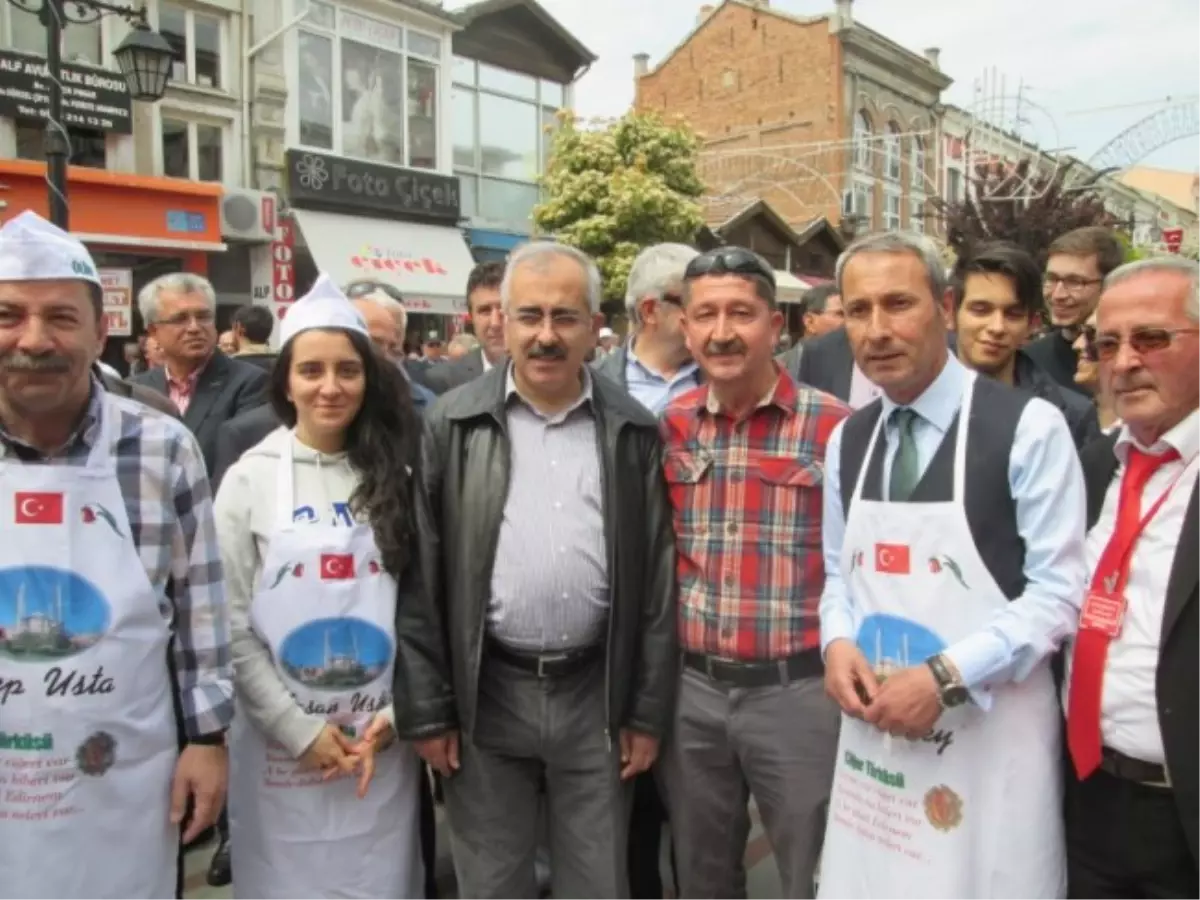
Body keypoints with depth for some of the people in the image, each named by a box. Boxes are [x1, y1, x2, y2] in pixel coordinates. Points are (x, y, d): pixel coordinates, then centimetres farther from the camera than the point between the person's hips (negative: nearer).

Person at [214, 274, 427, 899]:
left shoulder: (397, 475, 2)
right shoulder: (250, 478, -4)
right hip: (279, 742, -1)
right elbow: (230, 623, -6)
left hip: (382, 741, 2)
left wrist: (392, 716, -5)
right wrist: (299, 730, -9)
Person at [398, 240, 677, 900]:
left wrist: (649, 710, 2)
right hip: (486, 692, -1)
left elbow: (657, 578, 2)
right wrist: (425, 708, -4)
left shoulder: (633, 432, 1)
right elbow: (420, 573, -3)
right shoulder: (452, 424, -3)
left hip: (596, 693, 1)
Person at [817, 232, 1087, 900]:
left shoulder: (1028, 427, -11)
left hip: (991, 735, -5)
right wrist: (837, 642, -5)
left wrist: (945, 676, -20)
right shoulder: (847, 440, 8)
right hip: (874, 726, 5)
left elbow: (1059, 592, -12)